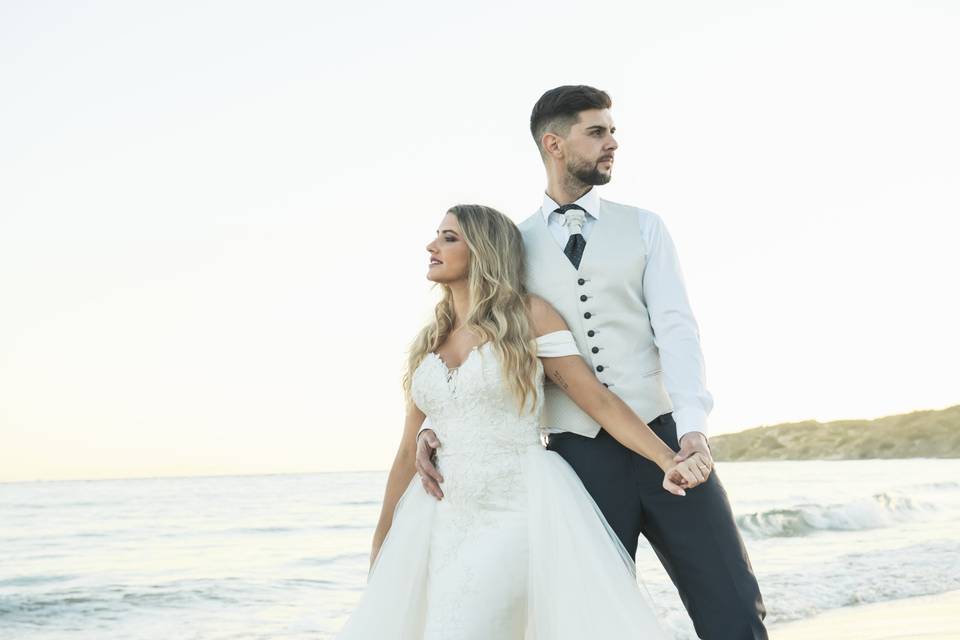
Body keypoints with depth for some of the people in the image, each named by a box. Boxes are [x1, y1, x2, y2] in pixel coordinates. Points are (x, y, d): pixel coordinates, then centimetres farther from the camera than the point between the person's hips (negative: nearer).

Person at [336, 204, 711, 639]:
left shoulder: (529, 315, 0)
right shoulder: (428, 342, 13)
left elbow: (599, 399, -4)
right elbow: (409, 452, 16)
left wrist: (668, 461, -16)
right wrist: (382, 541, 17)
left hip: (518, 511, -5)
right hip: (444, 517, 5)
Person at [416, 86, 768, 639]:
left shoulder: (643, 228, 10)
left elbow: (677, 329, 0)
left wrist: (693, 425, -16)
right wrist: (434, 426, -5)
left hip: (665, 437, 0)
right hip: (577, 452, 0)